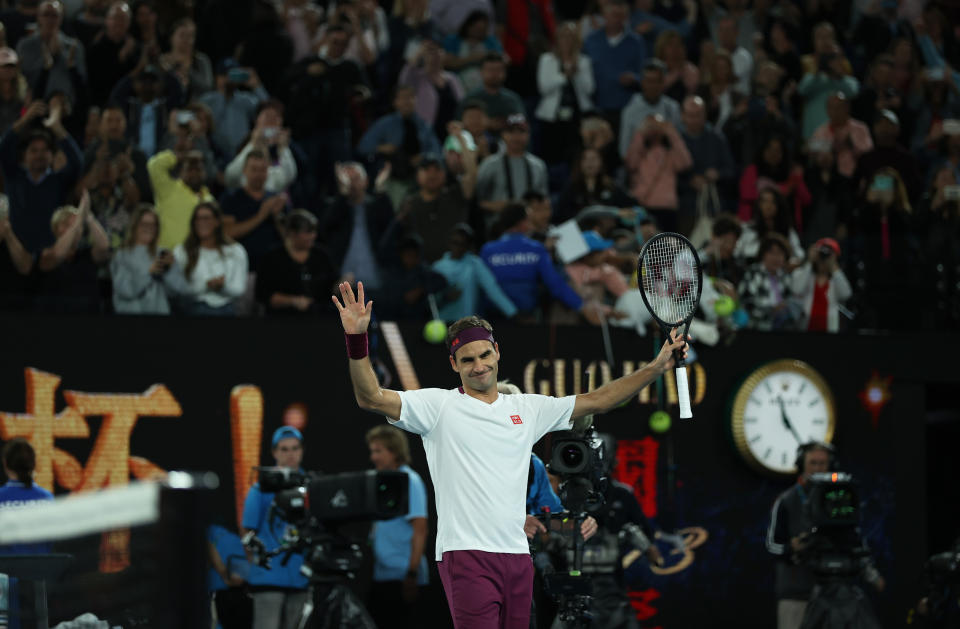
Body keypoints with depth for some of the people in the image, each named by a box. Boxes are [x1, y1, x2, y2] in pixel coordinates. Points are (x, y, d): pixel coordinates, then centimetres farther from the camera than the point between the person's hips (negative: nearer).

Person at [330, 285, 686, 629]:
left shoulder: (527, 409, 16)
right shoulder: (439, 406, 2)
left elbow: (596, 401, 21)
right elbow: (371, 398, -9)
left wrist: (657, 367, 15)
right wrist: (357, 339, -23)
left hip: (517, 555, 5)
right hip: (466, 552, -5)